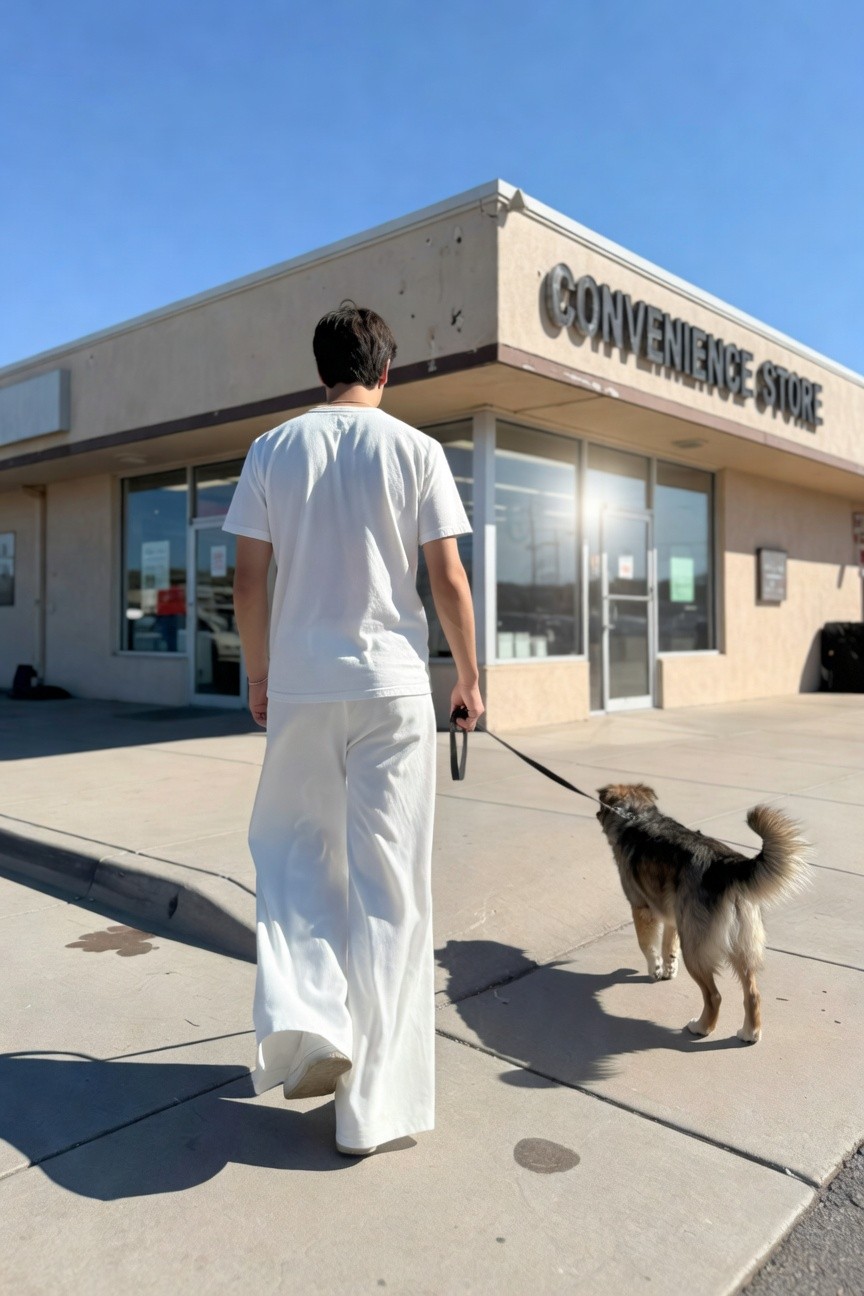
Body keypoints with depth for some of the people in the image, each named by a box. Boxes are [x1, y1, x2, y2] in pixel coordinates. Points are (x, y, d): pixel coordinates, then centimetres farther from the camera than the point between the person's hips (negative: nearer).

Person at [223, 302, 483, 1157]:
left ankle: (302, 1019, 4)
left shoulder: (273, 449, 4)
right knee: (387, 889, 5)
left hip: (300, 687, 1)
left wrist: (258, 676, 14)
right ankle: (372, 1103, 13)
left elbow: (247, 581, 3)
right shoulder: (414, 449, 0)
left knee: (293, 852, 21)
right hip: (392, 686, -1)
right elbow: (448, 580, -3)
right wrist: (469, 677, 8)